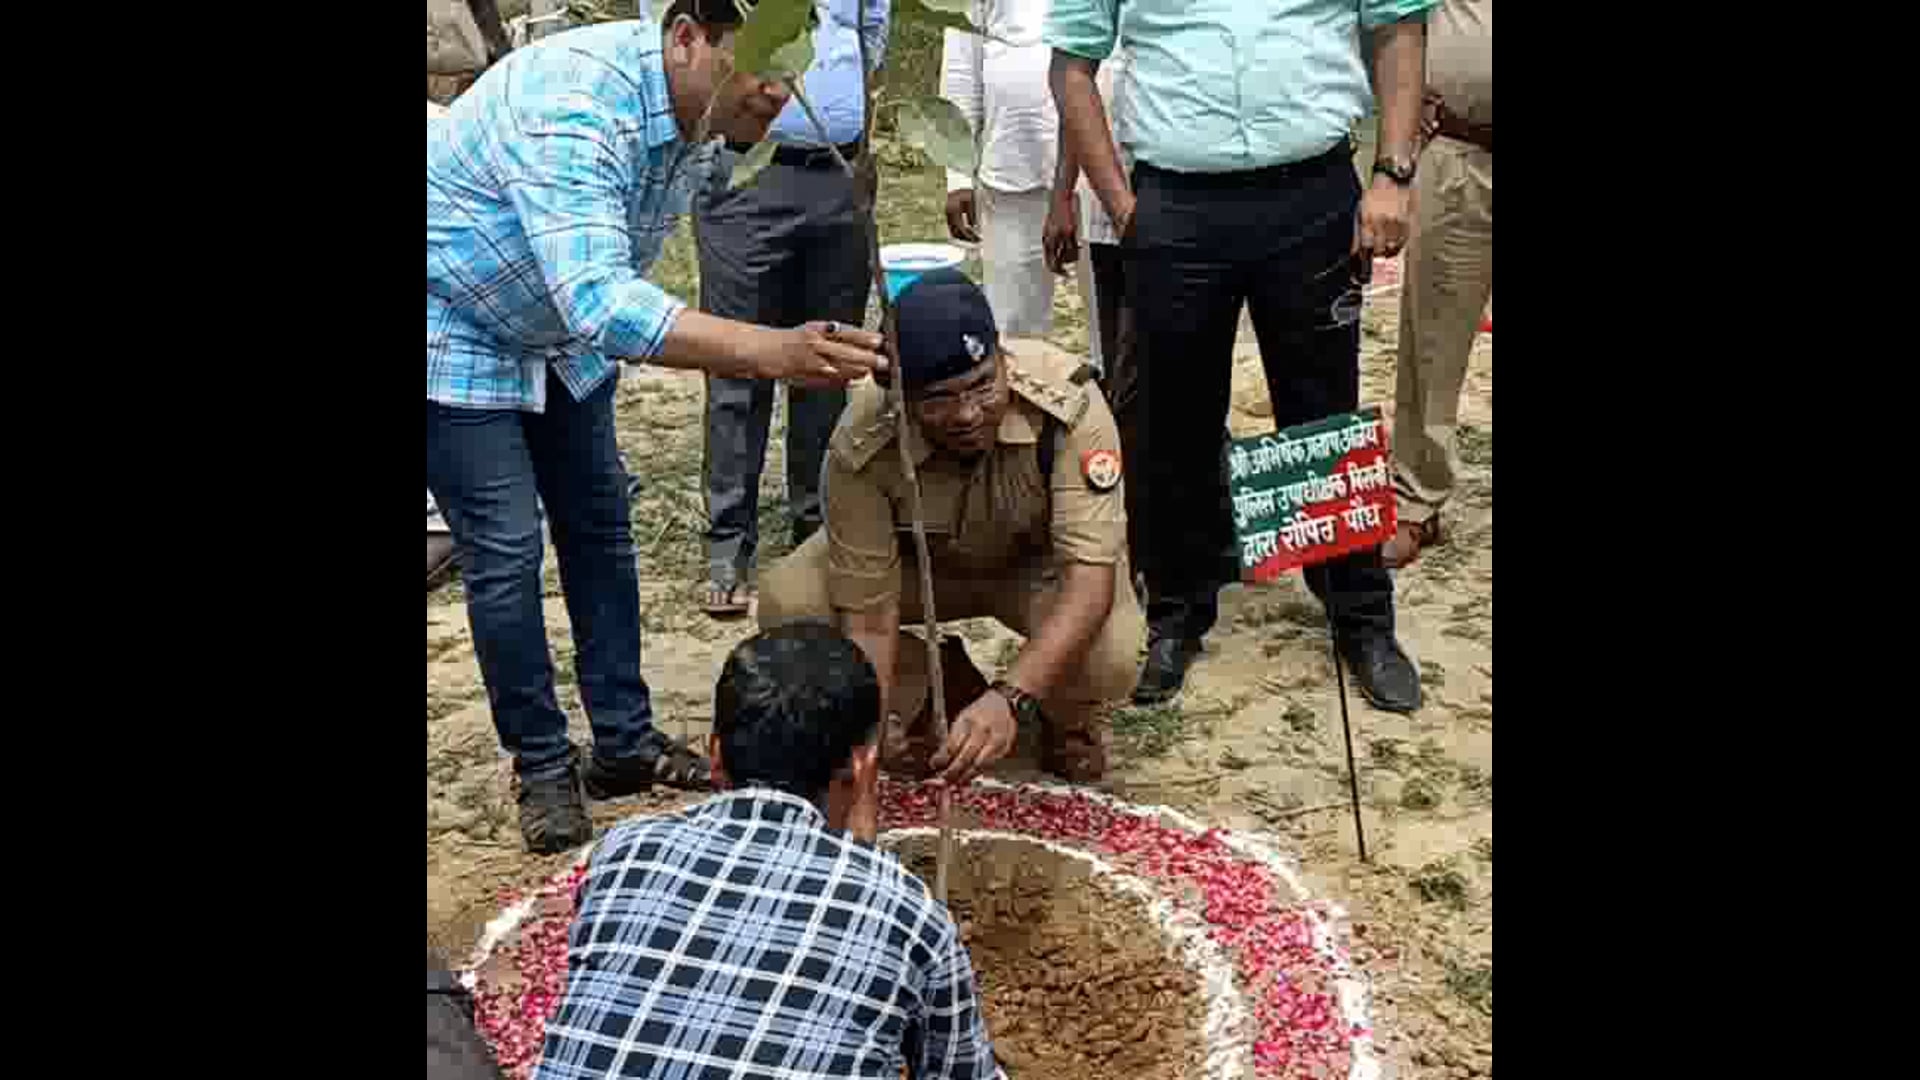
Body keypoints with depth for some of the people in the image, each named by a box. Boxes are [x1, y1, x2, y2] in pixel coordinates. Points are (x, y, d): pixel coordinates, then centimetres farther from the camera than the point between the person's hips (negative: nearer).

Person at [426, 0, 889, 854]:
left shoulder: (684, 108, -8)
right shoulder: (575, 105, -36)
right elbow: (599, 305, -49)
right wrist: (773, 352, -57)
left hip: (558, 333, 8)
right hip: (454, 337, -8)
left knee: (599, 524, 8)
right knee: (505, 552, -7)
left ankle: (625, 741, 19)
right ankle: (542, 767, 9)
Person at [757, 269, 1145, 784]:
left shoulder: (1067, 401, -36)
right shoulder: (862, 443, -32)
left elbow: (1091, 571, -38)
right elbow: (867, 618, -27)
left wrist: (1009, 699, -52)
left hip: (1042, 564, -2)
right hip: (918, 562, 2)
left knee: (1108, 656, -34)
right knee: (786, 602, -23)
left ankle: (1068, 721, 6)